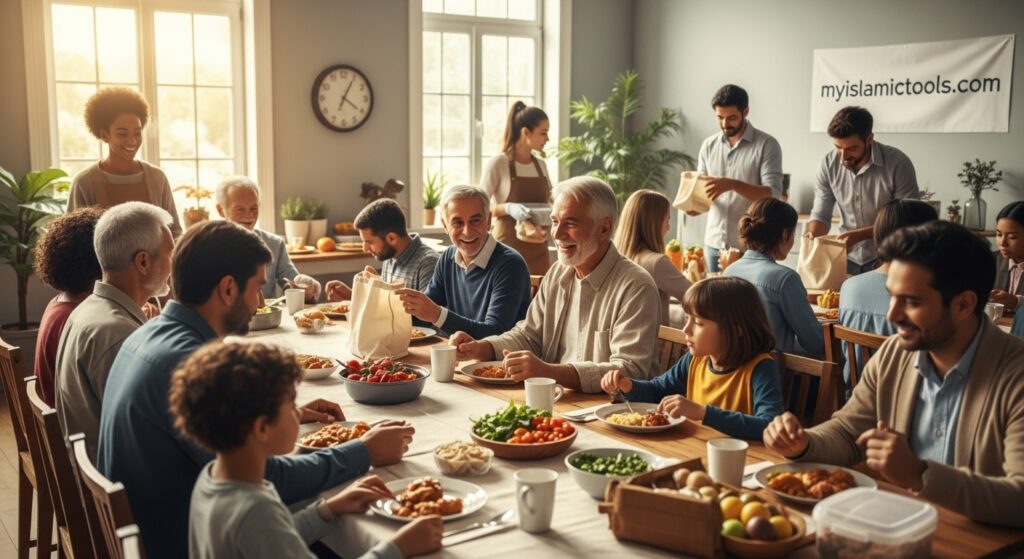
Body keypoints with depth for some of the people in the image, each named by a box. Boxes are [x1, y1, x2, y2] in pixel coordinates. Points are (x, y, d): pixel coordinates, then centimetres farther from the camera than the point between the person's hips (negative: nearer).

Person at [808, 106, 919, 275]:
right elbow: (820, 214, 0)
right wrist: (812, 237, -22)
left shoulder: (898, 163, -17)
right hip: (847, 257, 3)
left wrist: (859, 235, -24)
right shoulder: (829, 164, -7)